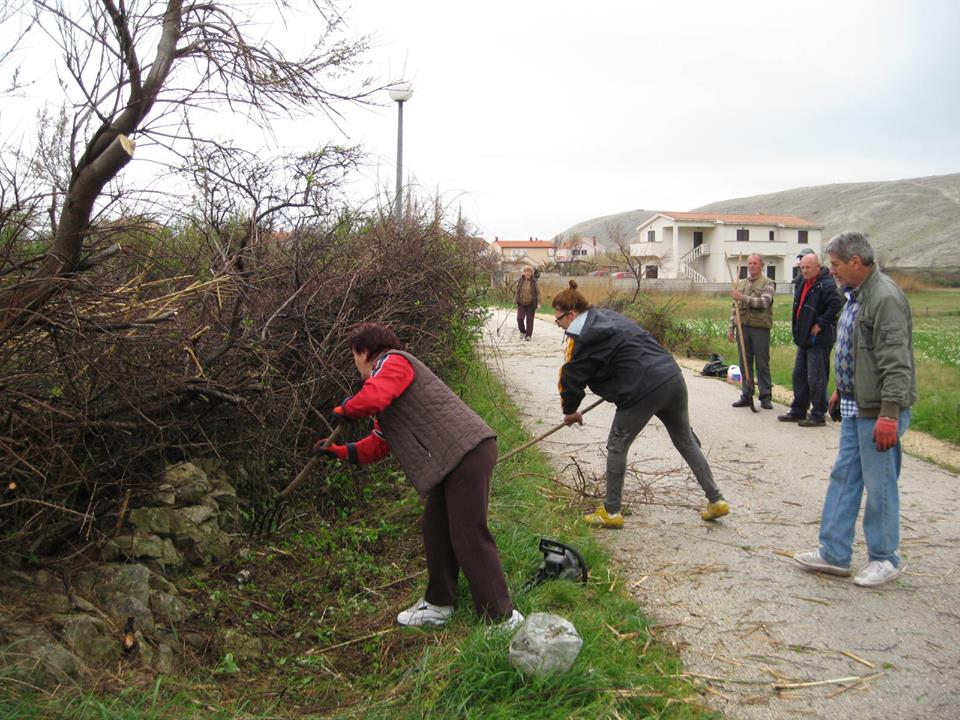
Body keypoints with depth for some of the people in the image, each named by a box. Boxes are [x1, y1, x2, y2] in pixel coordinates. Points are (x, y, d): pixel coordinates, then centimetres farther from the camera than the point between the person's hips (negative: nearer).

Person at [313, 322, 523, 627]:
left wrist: (343, 410, -3)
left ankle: (502, 618, -1)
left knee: (469, 538, -8)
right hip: (452, 459, 11)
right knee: (436, 530, 18)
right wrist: (339, 451, 25)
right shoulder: (390, 375, 28)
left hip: (467, 453, -11)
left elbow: (372, 399, -24)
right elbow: (380, 443, 28)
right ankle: (438, 605, 33)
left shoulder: (392, 361, -3)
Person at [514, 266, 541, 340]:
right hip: (521, 303, 2)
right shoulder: (520, 281, 1)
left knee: (529, 319, 0)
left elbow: (538, 292, -2)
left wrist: (538, 302, -10)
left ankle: (528, 335, 9)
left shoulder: (534, 282, -4)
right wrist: (515, 300, 5)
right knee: (519, 318, -5)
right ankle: (522, 331, 21)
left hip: (531, 304, -2)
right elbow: (517, 290, 11)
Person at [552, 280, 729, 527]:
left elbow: (571, 376, 1)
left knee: (617, 446, 8)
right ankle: (716, 500, 25)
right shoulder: (609, 316, 20)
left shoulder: (582, 337, -5)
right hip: (673, 377, 8)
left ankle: (611, 511, 15)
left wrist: (569, 410, 19)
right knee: (686, 442, 20)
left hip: (644, 391, -8)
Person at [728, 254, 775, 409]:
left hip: (760, 328, -4)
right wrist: (731, 327, 11)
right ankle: (746, 396, 15)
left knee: (762, 364, -1)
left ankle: (765, 397, 4)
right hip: (743, 327, 5)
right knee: (745, 363, 8)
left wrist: (743, 298, -23)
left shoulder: (768, 283, 0)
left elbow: (764, 302, -17)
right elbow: (734, 307, 17)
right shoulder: (740, 283, 15)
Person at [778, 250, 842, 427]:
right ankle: (798, 411, 26)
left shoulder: (826, 284, -16)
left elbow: (836, 303, -30)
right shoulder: (802, 283, 12)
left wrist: (821, 324, -23)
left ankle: (818, 415, 4)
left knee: (816, 379, -4)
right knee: (799, 376, 15)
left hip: (819, 339, -10)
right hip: (804, 338, 10)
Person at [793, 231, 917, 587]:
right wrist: (842, 390, 27)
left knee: (879, 484, 1)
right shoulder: (855, 295, 13)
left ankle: (884, 558, 17)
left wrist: (889, 413, -27)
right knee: (843, 477, 13)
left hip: (878, 411, -10)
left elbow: (895, 362, -24)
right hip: (856, 406, 10)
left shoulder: (885, 298, -19)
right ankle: (834, 553, 21)